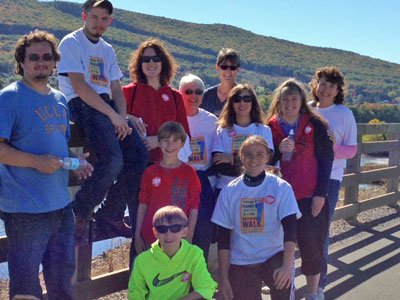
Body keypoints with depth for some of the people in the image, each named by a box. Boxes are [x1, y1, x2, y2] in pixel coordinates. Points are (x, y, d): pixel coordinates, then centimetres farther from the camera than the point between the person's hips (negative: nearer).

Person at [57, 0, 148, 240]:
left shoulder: (107, 50, 23)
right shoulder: (71, 43, 0)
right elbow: (79, 87, -12)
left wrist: (122, 117, -3)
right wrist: (113, 115, -16)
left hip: (106, 104, 7)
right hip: (82, 104, -7)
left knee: (139, 156, -9)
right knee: (113, 159, -27)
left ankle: (111, 213, 5)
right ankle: (80, 214, -7)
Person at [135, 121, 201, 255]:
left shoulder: (189, 173, 0)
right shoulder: (150, 172, 4)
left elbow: (194, 208, -1)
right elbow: (142, 205, 7)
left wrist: (188, 239, -4)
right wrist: (137, 236, 6)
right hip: (151, 238, 2)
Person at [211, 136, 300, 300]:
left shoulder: (281, 187, -7)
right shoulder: (229, 191, -2)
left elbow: (290, 229, -16)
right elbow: (223, 237, 0)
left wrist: (287, 266, -30)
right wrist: (223, 277, -2)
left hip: (274, 255, -2)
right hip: (240, 263, 2)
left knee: (283, 279, -31)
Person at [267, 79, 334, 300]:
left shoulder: (316, 126, -1)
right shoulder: (271, 127, 4)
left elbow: (326, 160, -1)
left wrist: (320, 194, -7)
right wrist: (279, 150, -15)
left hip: (310, 198, -2)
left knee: (311, 244, 0)